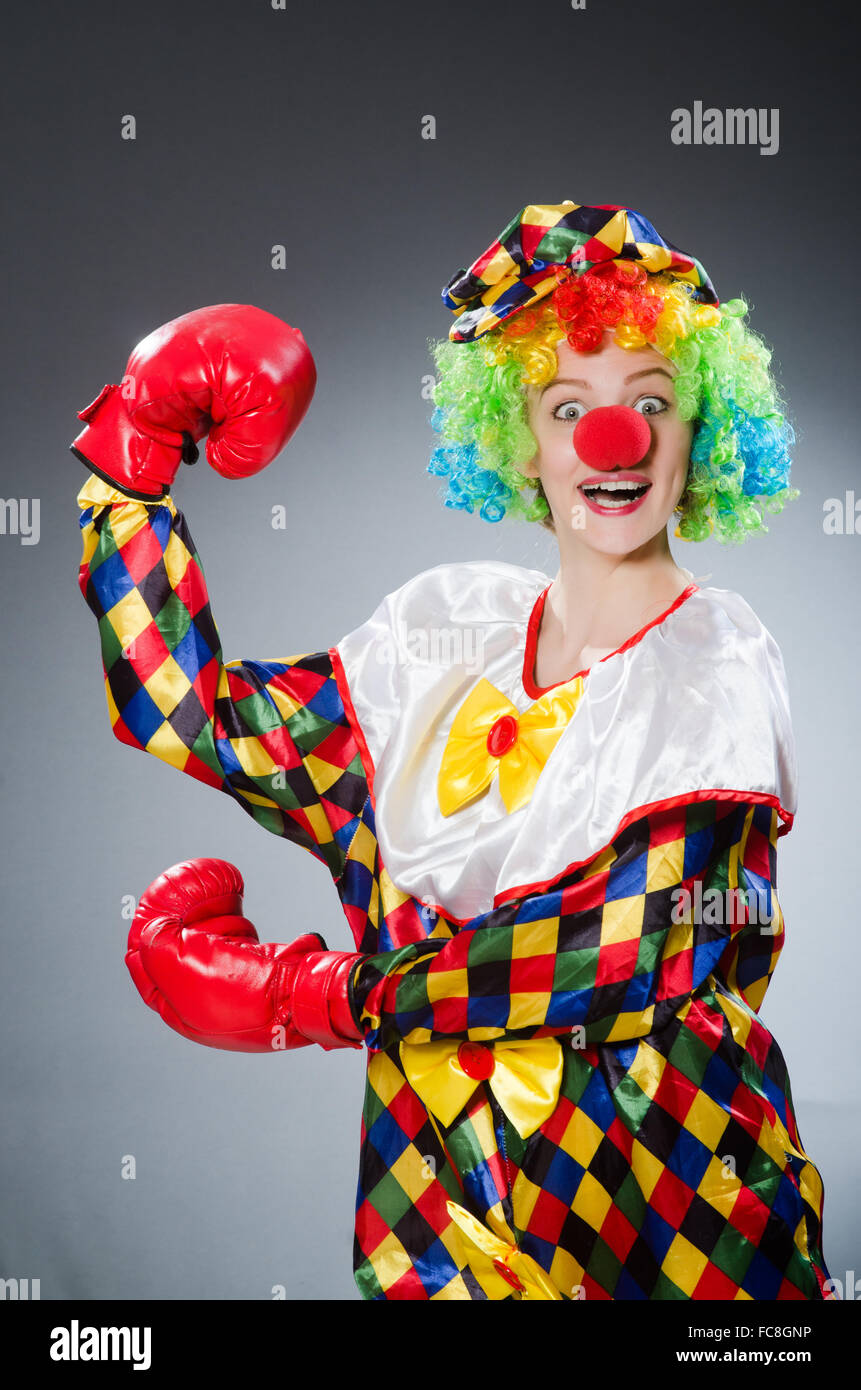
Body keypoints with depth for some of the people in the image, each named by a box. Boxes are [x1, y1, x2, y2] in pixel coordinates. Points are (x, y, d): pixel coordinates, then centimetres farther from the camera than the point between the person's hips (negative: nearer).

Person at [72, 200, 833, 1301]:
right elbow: (196, 715, 1)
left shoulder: (717, 662, -11)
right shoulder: (450, 623, 4)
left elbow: (625, 952, -20)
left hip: (644, 1191, -3)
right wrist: (136, 444, -2)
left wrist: (300, 997, -17)